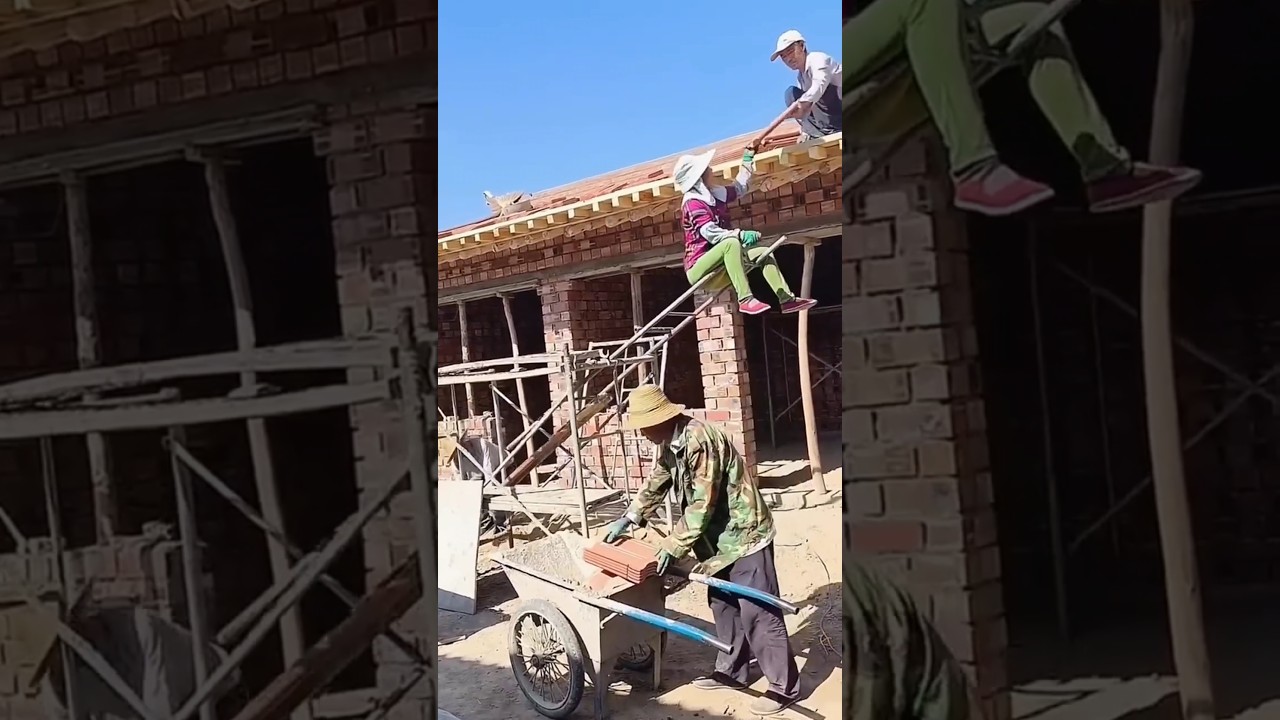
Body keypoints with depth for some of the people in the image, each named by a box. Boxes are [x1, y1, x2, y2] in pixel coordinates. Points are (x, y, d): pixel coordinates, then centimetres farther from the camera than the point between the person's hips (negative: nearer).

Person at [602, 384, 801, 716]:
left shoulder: (698, 439, -27)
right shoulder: (670, 443, 4)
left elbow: (702, 504, -26)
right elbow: (657, 483, 21)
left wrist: (673, 547, -20)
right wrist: (629, 518, 15)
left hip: (744, 534, -10)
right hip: (718, 537, 10)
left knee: (758, 613, -6)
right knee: (722, 605, 17)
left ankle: (785, 686, 3)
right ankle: (731, 670, 32)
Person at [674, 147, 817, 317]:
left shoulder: (715, 195, 14)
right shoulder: (692, 203, -14)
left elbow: (739, 188, 32)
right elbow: (710, 234, -25)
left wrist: (748, 157, 36)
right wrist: (741, 235, -33)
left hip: (718, 263, 10)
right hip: (697, 266, -10)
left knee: (763, 253, 6)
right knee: (732, 243, -35)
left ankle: (787, 299, -7)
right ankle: (745, 300, -46)